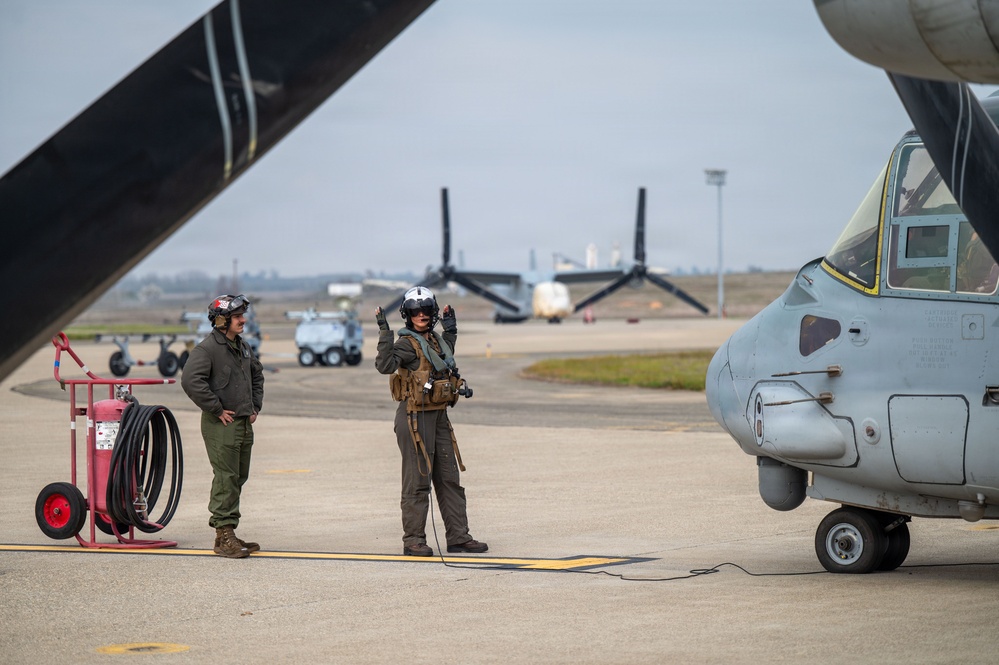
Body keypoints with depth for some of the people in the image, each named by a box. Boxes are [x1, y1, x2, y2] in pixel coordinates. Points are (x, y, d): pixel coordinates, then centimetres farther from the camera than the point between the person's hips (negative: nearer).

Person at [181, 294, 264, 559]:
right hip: (221, 425, -9)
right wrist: (217, 409, -20)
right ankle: (224, 535, -5)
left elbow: (257, 373, 32)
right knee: (226, 478, -9)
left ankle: (225, 532, 19)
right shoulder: (207, 348, -13)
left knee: (239, 477, 11)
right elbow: (191, 380, -25)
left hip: (244, 423, 9)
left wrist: (255, 406, 19)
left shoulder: (243, 346, 14)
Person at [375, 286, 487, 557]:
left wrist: (450, 330, 33)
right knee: (417, 481, -4)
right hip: (415, 417, -8)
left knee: (449, 479, 10)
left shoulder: (436, 340, 14)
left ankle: (458, 537, 15)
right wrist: (385, 333, -27)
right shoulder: (407, 343, -10)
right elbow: (385, 365, -27)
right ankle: (413, 540, 2)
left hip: (439, 416, 8)